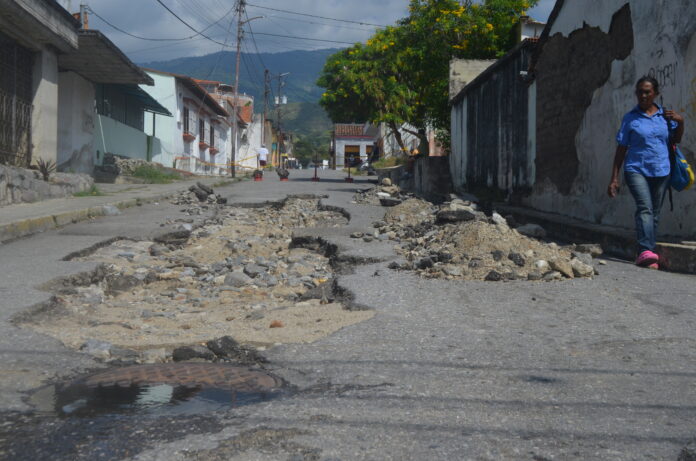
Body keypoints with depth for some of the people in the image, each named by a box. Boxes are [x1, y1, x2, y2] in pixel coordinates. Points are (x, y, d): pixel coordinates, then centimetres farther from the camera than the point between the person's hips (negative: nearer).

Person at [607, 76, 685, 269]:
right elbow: (621, 149, 5)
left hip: (661, 172, 4)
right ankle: (645, 251, -35)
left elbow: (676, 139, 24)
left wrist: (680, 121, 4)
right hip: (636, 170, -4)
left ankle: (648, 254, 15)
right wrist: (614, 178, 0)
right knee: (644, 208, -22)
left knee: (654, 214, 7)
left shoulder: (664, 115, 11)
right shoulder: (630, 118, 5)